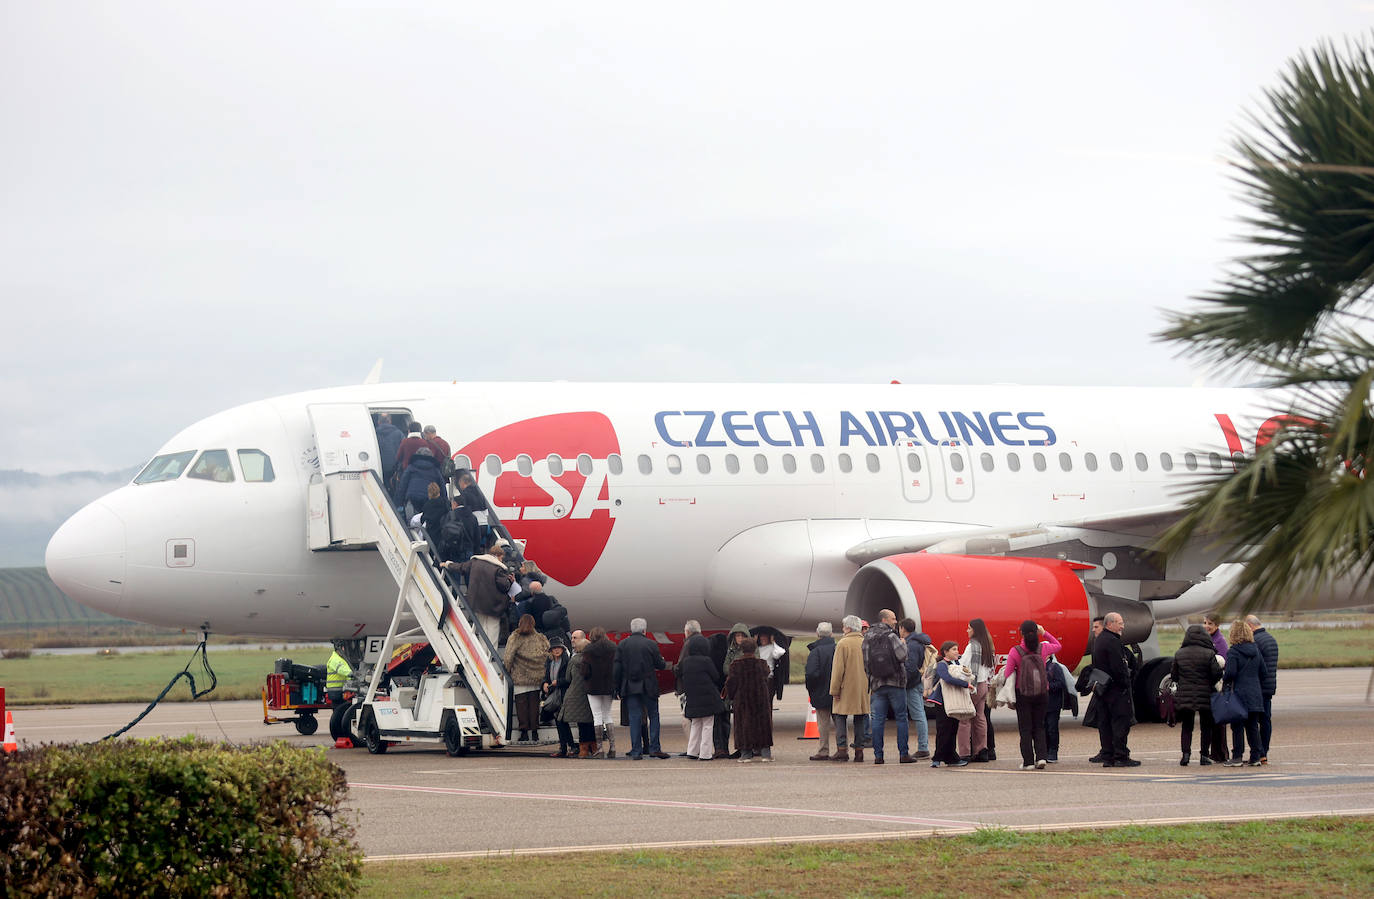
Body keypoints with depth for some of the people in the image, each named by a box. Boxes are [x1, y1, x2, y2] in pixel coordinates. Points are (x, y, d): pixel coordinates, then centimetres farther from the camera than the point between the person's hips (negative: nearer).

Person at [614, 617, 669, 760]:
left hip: (630, 688, 2)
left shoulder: (622, 645, 1)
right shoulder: (651, 644, -5)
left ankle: (636, 751, 1)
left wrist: (618, 689, 5)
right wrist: (663, 662, 24)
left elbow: (617, 668, 0)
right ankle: (654, 748, 3)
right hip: (648, 688, -2)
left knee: (634, 718, 4)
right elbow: (660, 665, 0)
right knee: (654, 716, 9)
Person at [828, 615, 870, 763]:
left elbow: (838, 669, -10)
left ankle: (842, 749, -8)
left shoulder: (843, 644, -9)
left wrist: (835, 689, -6)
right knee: (859, 719, 9)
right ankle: (859, 750, 7)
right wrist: (869, 687, 19)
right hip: (863, 689, 5)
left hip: (846, 689, -5)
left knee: (840, 717, 1)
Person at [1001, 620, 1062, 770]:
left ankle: (1028, 761, 4)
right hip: (1042, 693, 2)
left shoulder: (1015, 651, -11)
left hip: (1023, 694, -2)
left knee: (1025, 728, 6)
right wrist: (1044, 633, 15)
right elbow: (1058, 646, 19)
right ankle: (1041, 756, 0)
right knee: (1039, 726, 14)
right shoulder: (1043, 648, -3)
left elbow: (1007, 674, -12)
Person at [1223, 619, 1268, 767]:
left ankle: (1237, 757, 0)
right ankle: (1255, 757, 10)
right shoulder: (1256, 650, 8)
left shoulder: (1234, 652, -11)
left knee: (1237, 727, 0)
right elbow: (1264, 672, 10)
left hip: (1239, 693, -6)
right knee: (1253, 726, 10)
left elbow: (1230, 673, -18)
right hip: (1255, 694, 6)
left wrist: (1224, 680, 2)